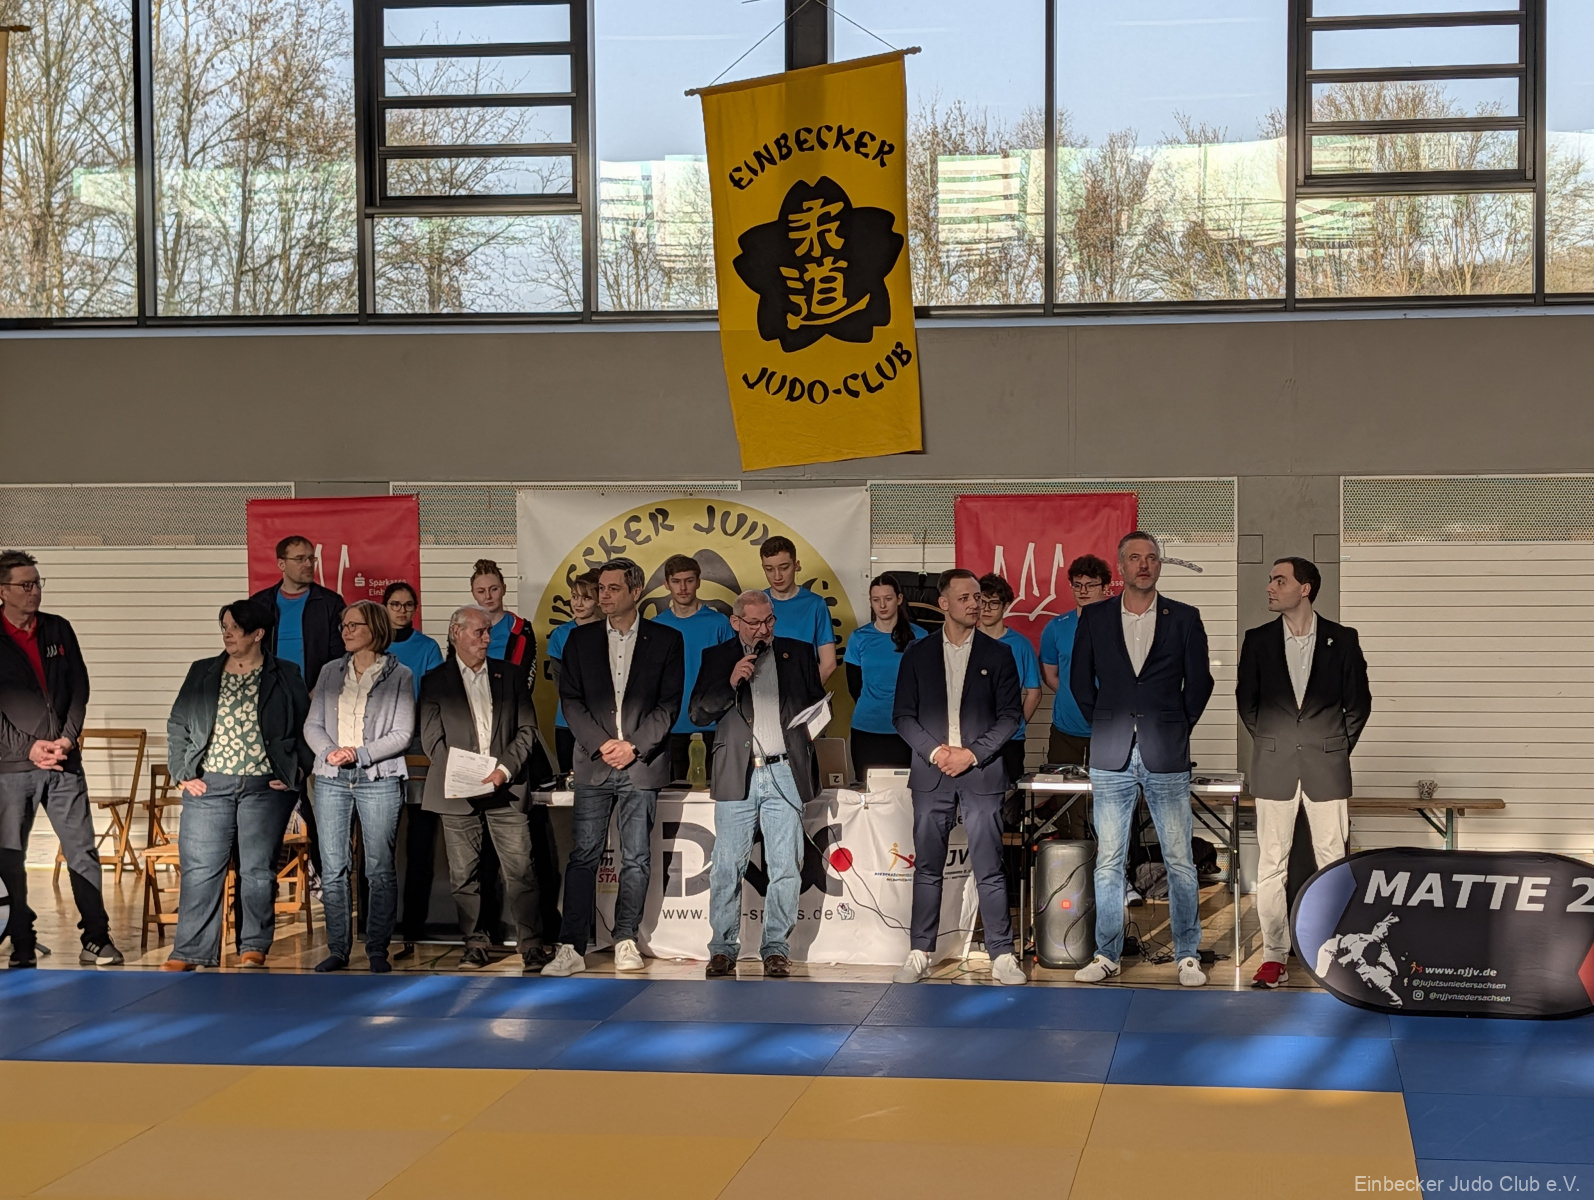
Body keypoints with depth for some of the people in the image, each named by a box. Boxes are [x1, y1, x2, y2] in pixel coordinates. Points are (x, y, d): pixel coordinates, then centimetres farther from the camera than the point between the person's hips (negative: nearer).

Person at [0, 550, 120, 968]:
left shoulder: (58, 629, 10)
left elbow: (80, 687, 10)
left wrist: (67, 738, -3)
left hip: (64, 762, 3)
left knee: (83, 852, 1)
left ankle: (96, 939, 7)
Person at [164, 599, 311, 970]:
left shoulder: (286, 676, 4)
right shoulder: (202, 673, 10)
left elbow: (306, 728, 7)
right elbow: (177, 726, 12)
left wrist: (294, 773, -2)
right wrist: (183, 773, 2)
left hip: (265, 788, -2)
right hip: (208, 786, 2)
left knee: (258, 870, 2)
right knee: (199, 870, -2)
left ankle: (254, 948, 11)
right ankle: (189, 951, 0)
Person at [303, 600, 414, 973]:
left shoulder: (399, 675, 2)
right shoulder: (331, 672, 13)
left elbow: (402, 734, -4)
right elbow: (312, 725, 9)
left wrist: (359, 754, -14)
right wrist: (330, 752, -11)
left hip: (379, 779, -3)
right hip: (332, 778, 3)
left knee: (380, 869, -2)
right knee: (332, 869, 3)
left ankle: (377, 950, 5)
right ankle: (338, 949, 9)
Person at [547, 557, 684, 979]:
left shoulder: (665, 640, 4)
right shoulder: (581, 639, 10)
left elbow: (669, 704, 0)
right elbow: (571, 699, 5)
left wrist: (633, 746, -10)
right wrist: (601, 744, -8)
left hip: (642, 764, -1)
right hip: (594, 763, 1)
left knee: (637, 859, 3)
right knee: (583, 855, -4)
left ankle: (626, 940, 14)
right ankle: (571, 948, -4)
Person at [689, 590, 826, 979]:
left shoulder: (798, 654, 14)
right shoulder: (717, 657, 11)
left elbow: (819, 703, 19)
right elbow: (698, 713, 4)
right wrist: (731, 682, -9)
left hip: (785, 773, 1)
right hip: (737, 775, -1)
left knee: (785, 868, -1)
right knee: (727, 868, -4)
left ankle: (777, 949, 5)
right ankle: (723, 949, 3)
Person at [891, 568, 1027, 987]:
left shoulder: (997, 654, 6)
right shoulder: (917, 654, 8)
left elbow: (1011, 715, 2)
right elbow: (903, 715, 6)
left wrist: (972, 753, -9)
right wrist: (933, 751, -9)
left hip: (981, 773, -1)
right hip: (931, 775, 1)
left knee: (989, 869, -3)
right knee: (927, 868, 4)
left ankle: (1002, 957, 1)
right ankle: (919, 955, 10)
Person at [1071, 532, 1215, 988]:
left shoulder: (1184, 618, 4)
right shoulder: (1094, 617, 7)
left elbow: (1199, 681, 8)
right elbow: (1080, 679, 13)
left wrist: (1178, 728, 7)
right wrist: (1106, 726, 10)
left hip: (1166, 757, -1)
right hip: (1111, 756, 1)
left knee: (1179, 860, 0)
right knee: (1108, 861, 4)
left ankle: (1188, 956, 8)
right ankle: (1106, 955, 11)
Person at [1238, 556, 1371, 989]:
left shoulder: (1342, 640, 1)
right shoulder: (1258, 640, 4)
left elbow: (1358, 701, 7)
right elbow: (1246, 699, 13)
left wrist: (1339, 746, 5)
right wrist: (1267, 743, 9)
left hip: (1327, 763, -1)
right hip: (1274, 764, 1)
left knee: (1332, 857, 1)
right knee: (1271, 862, 0)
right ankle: (1274, 955, 5)